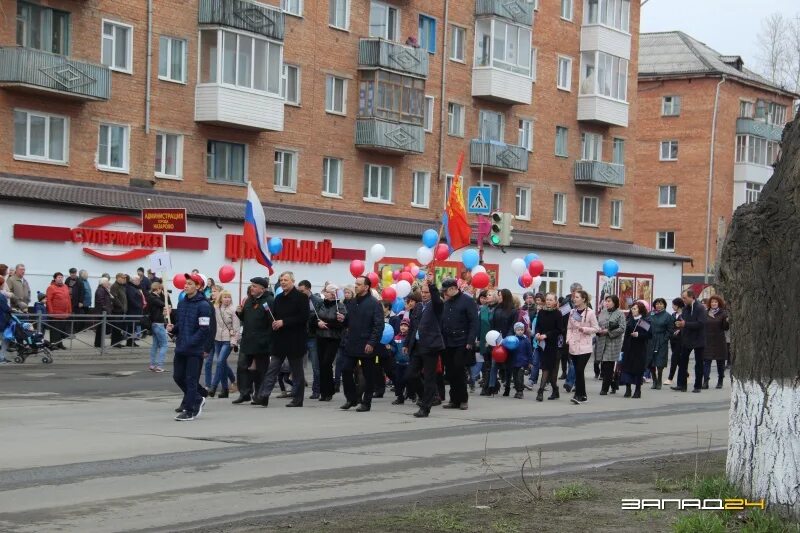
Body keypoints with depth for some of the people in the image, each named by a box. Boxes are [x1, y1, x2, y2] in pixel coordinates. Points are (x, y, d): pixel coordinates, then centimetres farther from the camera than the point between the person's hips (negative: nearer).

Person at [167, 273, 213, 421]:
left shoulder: (203, 305, -12)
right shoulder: (182, 303, 11)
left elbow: (204, 329, -17)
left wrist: (190, 342, -21)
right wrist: (173, 329, 1)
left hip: (195, 350, -8)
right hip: (180, 348, 8)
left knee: (191, 380, -4)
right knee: (178, 376, 12)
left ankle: (189, 411, 3)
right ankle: (196, 399, 31)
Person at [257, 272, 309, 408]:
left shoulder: (301, 297, -7)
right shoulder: (278, 298, 15)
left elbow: (303, 317, -15)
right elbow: (273, 316, 23)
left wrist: (283, 322, -17)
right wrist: (274, 322, -1)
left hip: (295, 340, -6)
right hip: (279, 340, 6)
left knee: (297, 371, 3)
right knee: (272, 369, -1)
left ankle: (297, 399, 10)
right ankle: (263, 396, -6)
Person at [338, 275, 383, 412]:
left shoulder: (374, 304, -9)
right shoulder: (352, 302, 14)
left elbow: (379, 325, -15)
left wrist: (372, 343, -20)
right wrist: (343, 319, 1)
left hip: (367, 347, -7)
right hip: (352, 344, 7)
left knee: (368, 375, 2)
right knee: (346, 370, 3)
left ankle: (366, 403, 9)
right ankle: (352, 398, 17)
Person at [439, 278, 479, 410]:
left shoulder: (467, 301, -4)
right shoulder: (446, 303, 16)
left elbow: (474, 322, -9)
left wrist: (470, 342, -16)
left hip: (461, 344, -6)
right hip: (447, 344, 6)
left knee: (459, 372, -5)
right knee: (450, 373, 5)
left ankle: (463, 399, 5)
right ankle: (454, 400, 11)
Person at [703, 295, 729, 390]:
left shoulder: (723, 313, -1)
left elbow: (725, 328, -6)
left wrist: (727, 321, -24)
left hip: (719, 341, -2)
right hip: (707, 341, 2)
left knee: (720, 361, 8)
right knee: (706, 360, -7)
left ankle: (720, 381, 19)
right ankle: (705, 381, -10)